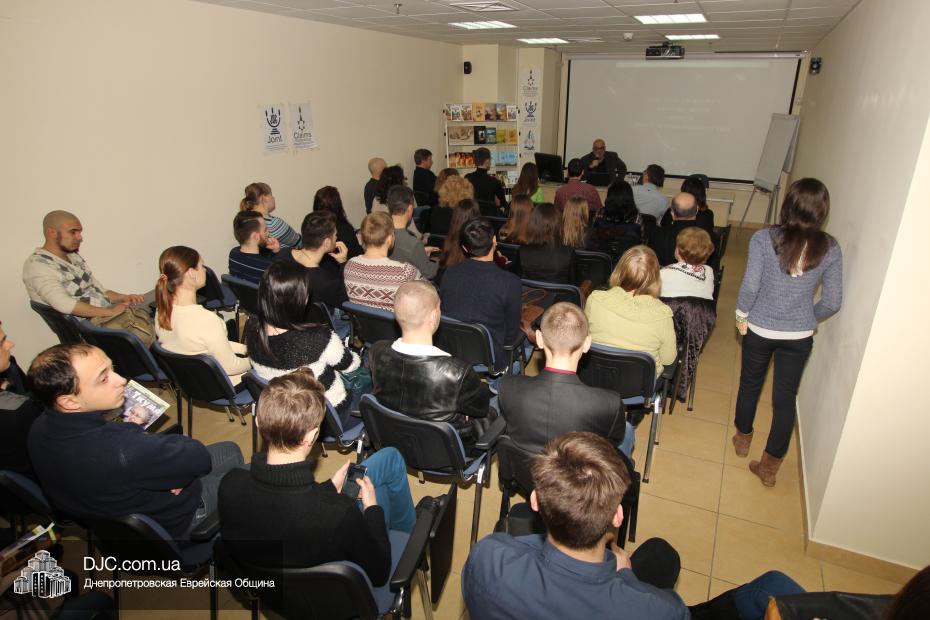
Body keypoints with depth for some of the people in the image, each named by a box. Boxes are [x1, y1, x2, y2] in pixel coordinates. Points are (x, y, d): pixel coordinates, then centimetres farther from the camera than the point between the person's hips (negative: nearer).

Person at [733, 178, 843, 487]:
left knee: (750, 384, 21)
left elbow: (750, 286, -18)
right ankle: (770, 465, 23)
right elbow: (832, 302, -5)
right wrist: (809, 319, 14)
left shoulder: (763, 239, -15)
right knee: (786, 398, 13)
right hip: (800, 336, 1)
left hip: (760, 330, -1)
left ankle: (743, 438, 43)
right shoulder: (830, 248, -8)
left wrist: (742, 315, -1)